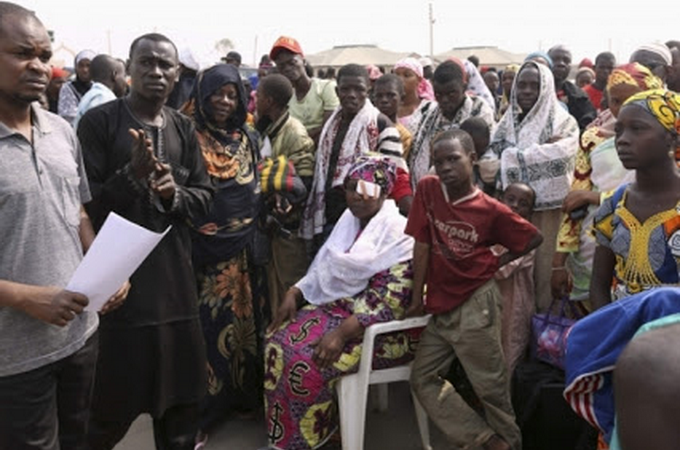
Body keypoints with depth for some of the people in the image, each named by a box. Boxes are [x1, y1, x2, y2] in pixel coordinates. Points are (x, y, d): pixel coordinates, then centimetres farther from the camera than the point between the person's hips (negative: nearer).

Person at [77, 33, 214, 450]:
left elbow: (204, 195, 8)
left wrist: (175, 194, -12)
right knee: (114, 391, 6)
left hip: (175, 271, 5)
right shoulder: (99, 122, -8)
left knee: (182, 382, 15)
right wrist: (132, 175, -25)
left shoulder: (184, 129, 8)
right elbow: (84, 202, -11)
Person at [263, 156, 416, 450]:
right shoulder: (349, 222, 10)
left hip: (380, 326, -8)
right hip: (338, 307, 8)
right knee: (280, 340, -9)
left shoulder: (398, 234, -15)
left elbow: (389, 302, -22)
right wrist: (294, 294, -2)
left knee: (307, 359, -25)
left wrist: (342, 333, -28)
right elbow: (323, 269, 15)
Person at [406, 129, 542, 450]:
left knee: (490, 385, 2)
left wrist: (495, 263, 0)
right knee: (423, 379, 8)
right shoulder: (427, 189, -2)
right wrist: (418, 297, 0)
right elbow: (422, 244, -1)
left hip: (476, 305, -5)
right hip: (440, 307, 5)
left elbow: (534, 239, 4)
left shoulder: (490, 209, -9)